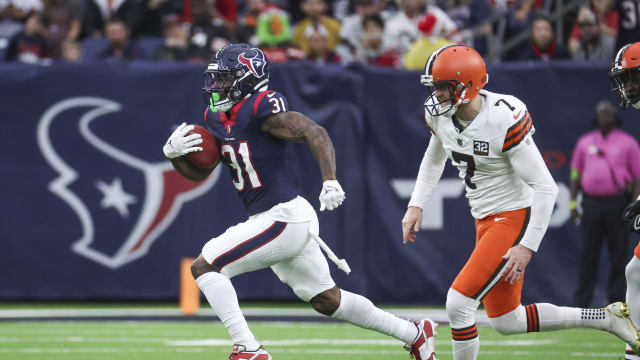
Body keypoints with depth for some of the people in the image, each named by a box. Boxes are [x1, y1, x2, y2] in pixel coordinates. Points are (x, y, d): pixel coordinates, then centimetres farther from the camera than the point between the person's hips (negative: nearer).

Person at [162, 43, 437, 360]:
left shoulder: (261, 109, -14)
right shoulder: (215, 118, 12)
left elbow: (314, 133, -20)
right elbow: (200, 171, 18)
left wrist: (330, 181, -32)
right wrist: (174, 154, -2)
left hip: (283, 219, -10)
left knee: (204, 267, -12)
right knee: (326, 300, 18)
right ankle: (414, 334, 30)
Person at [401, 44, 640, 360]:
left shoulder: (503, 121, -26)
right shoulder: (440, 114, -3)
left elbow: (546, 188, -23)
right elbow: (435, 158, 21)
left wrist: (527, 247, -25)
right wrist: (416, 205, 9)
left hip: (514, 217, -9)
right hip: (485, 220, 9)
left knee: (458, 303, -18)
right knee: (506, 322, 14)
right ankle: (606, 318, 25)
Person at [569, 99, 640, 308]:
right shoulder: (585, 142, 13)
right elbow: (576, 174, 15)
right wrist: (572, 202, 6)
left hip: (617, 203, -2)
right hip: (591, 204, 2)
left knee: (618, 255, -2)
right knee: (588, 254, 1)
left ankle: (617, 303, 3)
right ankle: (580, 303, 4)